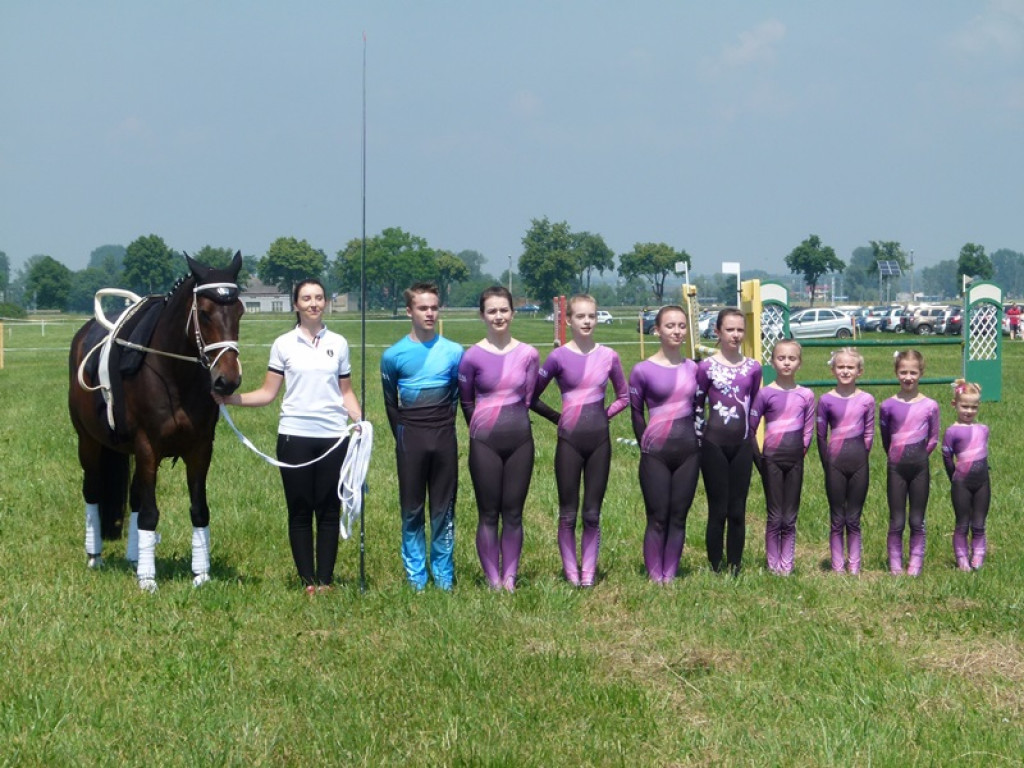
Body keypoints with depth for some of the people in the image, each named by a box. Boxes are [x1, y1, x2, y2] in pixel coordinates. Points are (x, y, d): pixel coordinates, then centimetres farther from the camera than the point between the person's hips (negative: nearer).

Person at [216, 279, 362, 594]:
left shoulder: (338, 343, 7)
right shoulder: (284, 344, 3)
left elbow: (346, 392, 12)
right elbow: (267, 393, 3)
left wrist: (360, 421, -4)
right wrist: (231, 399, -11)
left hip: (333, 436, 1)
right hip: (295, 436, -1)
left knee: (329, 509, 3)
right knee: (300, 510, 2)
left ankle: (325, 579, 8)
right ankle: (307, 580, 8)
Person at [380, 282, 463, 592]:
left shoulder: (453, 352, 1)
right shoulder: (394, 355, -1)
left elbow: (459, 394, 11)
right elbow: (391, 402, 9)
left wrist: (443, 424, 8)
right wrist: (403, 434, 8)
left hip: (444, 436, 1)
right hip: (410, 437, -1)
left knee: (444, 509, 5)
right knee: (412, 510, 3)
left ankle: (444, 576, 12)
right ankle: (415, 576, 9)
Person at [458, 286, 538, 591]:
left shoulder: (528, 354, 1)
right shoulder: (473, 356, -6)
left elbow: (528, 398, 9)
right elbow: (466, 401, 5)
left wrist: (512, 422, 9)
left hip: (520, 440, 2)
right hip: (485, 442, -2)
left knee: (513, 514, 6)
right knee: (489, 515, 3)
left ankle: (510, 578, 12)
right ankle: (493, 580, 8)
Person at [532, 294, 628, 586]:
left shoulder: (608, 356, 3)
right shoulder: (559, 356, -4)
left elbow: (623, 397, 16)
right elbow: (532, 396, 3)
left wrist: (603, 415, 3)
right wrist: (557, 417, -1)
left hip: (599, 440, 2)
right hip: (569, 439, -2)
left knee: (592, 513, 5)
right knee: (568, 513, 3)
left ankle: (588, 572, 11)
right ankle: (571, 571, 11)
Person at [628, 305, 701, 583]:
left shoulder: (693, 368, 6)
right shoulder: (643, 370, -5)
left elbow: (697, 409, 14)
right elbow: (636, 412, 1)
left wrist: (696, 442, 9)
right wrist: (648, 446, 4)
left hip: (688, 452, 4)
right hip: (656, 453, -3)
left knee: (678, 518, 5)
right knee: (657, 519, -1)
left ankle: (670, 576, 11)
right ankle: (655, 578, 5)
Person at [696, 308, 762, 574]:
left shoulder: (753, 368, 6)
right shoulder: (707, 367, -4)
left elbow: (754, 407, 14)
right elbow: (697, 406, 1)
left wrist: (751, 437, 12)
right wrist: (699, 440, -3)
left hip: (742, 445, 3)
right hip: (714, 444, -3)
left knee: (738, 512, 6)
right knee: (718, 511, 0)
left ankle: (735, 570, 12)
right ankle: (716, 570, 7)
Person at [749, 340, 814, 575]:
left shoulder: (806, 395, 3)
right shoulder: (765, 394, -4)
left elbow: (808, 431, 9)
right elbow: (750, 428, -2)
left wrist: (800, 453, 3)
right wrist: (759, 459, -4)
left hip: (795, 461, 2)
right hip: (772, 459, -2)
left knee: (790, 518, 6)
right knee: (775, 517, 0)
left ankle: (787, 565, 11)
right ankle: (773, 566, 7)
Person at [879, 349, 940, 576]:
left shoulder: (930, 406, -1)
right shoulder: (888, 406, -1)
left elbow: (933, 439, 7)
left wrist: (917, 456, 4)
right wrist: (896, 457, 9)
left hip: (920, 466, 0)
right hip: (896, 467, 0)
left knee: (917, 521, 5)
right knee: (896, 521, 4)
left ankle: (915, 563, 14)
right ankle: (895, 563, 13)